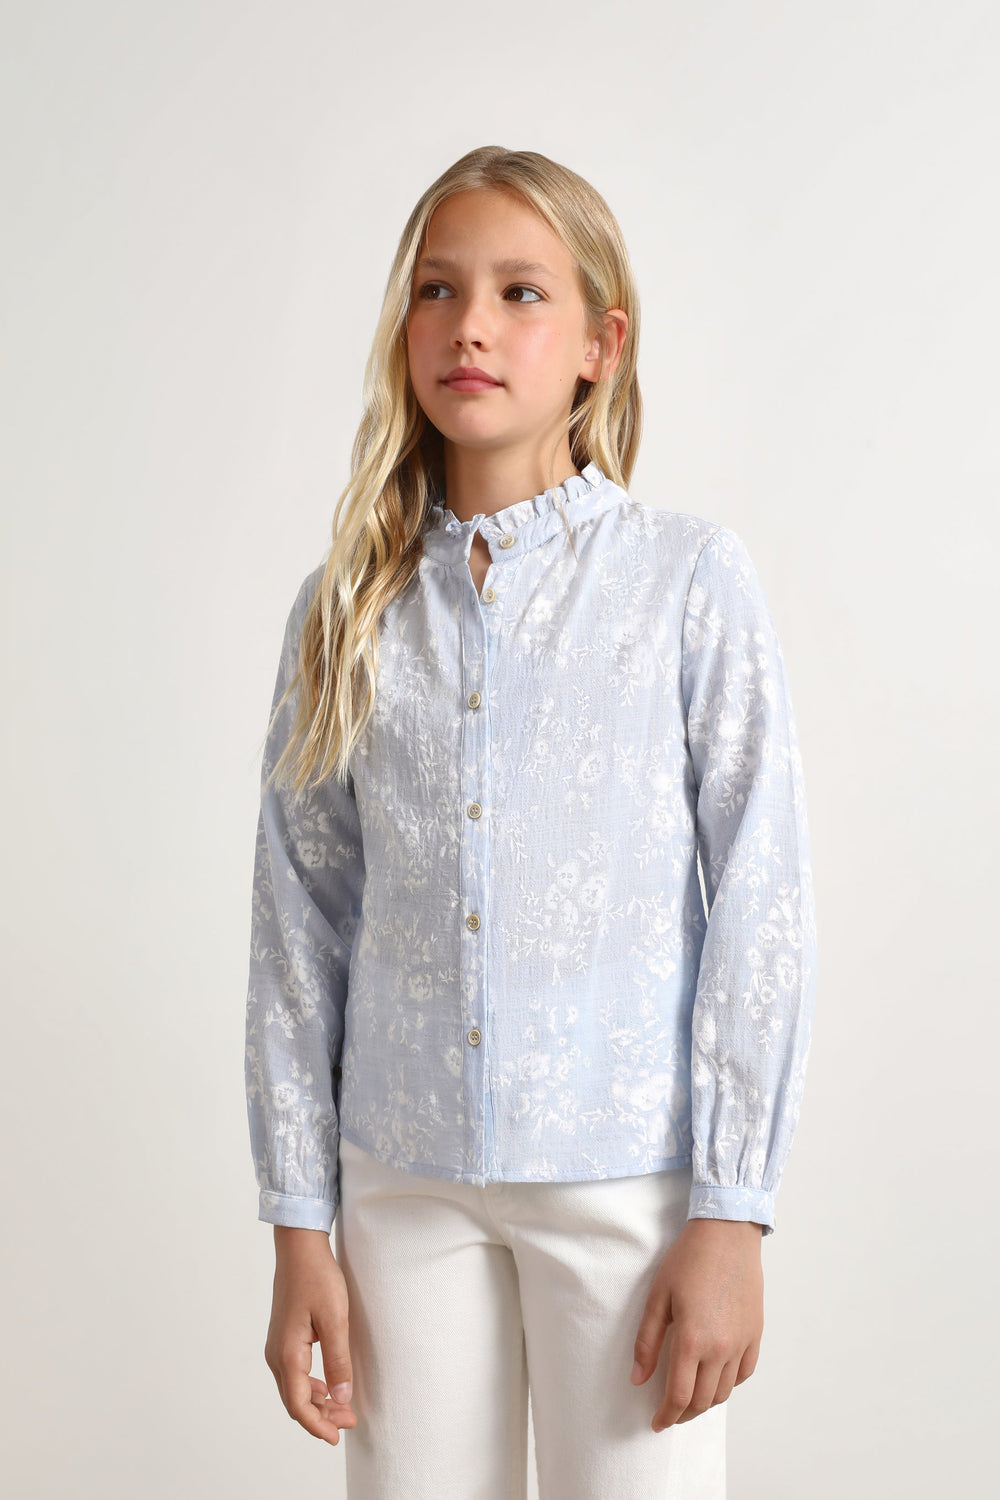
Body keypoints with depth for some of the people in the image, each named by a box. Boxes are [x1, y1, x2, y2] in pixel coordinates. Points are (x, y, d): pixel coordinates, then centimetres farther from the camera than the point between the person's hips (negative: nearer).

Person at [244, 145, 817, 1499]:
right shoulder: (346, 607, 3)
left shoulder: (691, 578, -4)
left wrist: (730, 1213, -7)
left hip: (627, 1175, -2)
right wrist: (299, 1226, 5)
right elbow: (301, 924, 5)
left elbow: (759, 908, -5)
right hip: (402, 1176, 3)